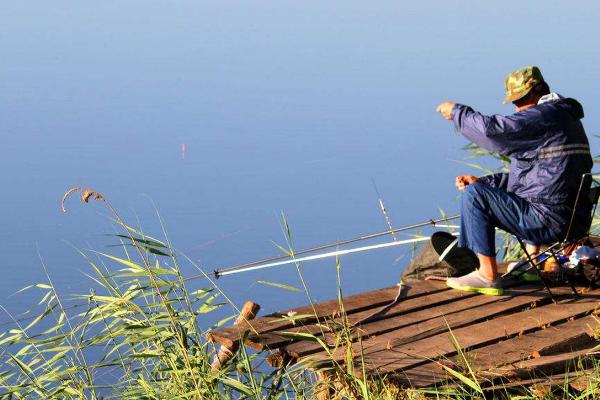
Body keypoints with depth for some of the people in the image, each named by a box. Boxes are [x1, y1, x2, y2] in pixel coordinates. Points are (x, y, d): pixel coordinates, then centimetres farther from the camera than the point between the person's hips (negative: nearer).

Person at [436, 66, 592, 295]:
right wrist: (482, 181, 14)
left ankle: (488, 276, -8)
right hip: (571, 217, 11)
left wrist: (457, 111, -4)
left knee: (474, 195, -11)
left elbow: (492, 129, -22)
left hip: (550, 220, -11)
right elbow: (530, 173, 23)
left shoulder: (543, 116, -14)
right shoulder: (566, 117, 19)